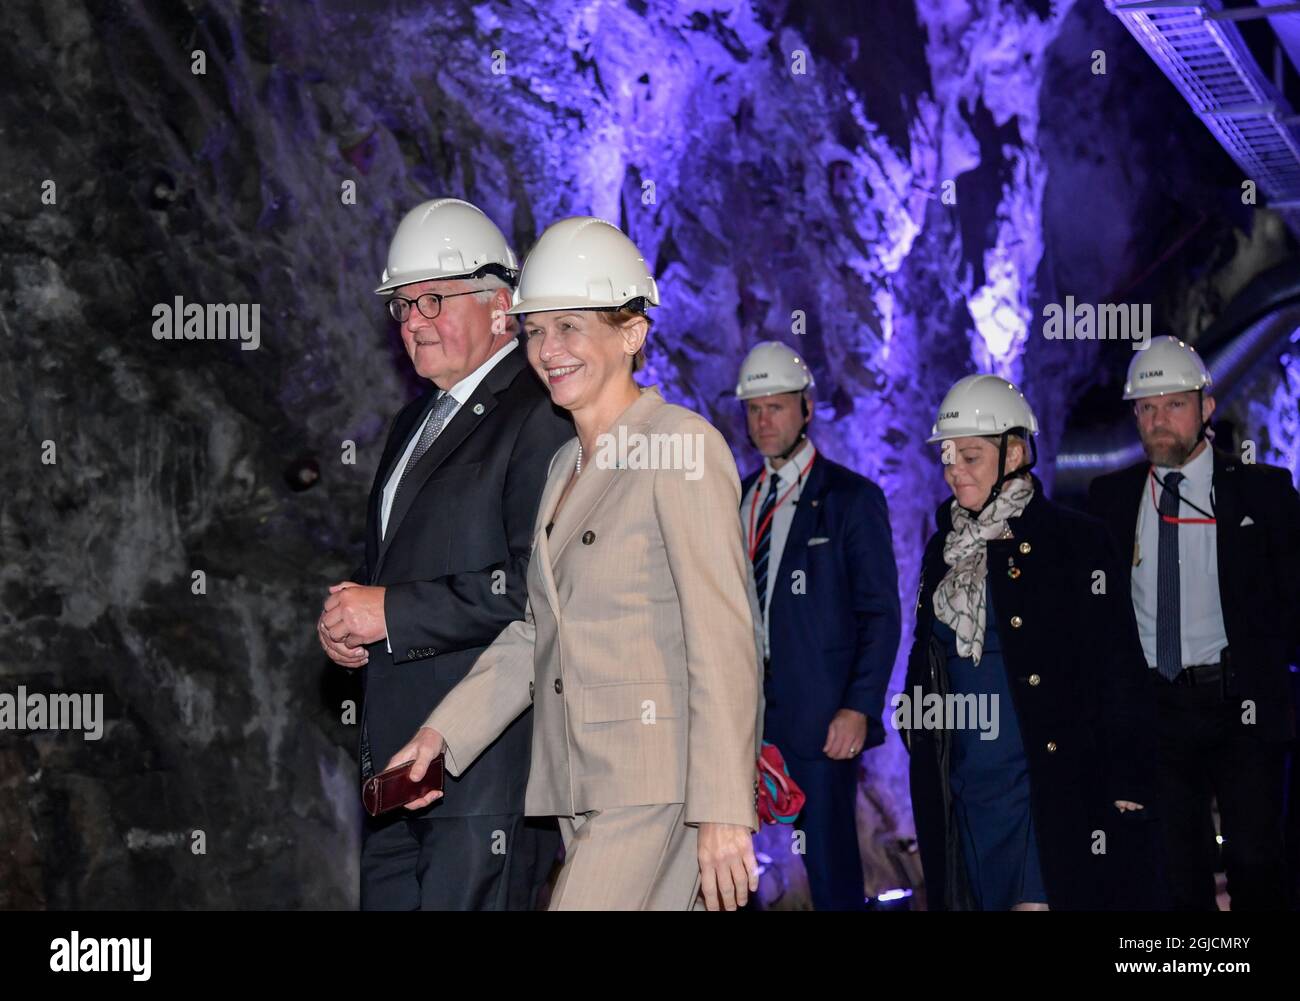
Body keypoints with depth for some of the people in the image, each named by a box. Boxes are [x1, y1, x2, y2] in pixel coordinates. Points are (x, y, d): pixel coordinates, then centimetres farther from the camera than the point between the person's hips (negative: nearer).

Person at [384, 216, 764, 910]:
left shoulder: (682, 446, -8)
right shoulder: (566, 466, 18)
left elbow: (722, 638, -14)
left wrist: (722, 812, -18)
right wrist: (441, 733, 5)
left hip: (655, 786, -8)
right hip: (580, 786, 8)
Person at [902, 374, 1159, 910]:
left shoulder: (1074, 540, -7)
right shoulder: (944, 549, 11)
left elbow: (1118, 669, -8)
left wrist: (1126, 785, -12)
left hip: (1049, 780, -6)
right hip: (963, 782, 6)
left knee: (1040, 897, -11)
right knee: (977, 897, 9)